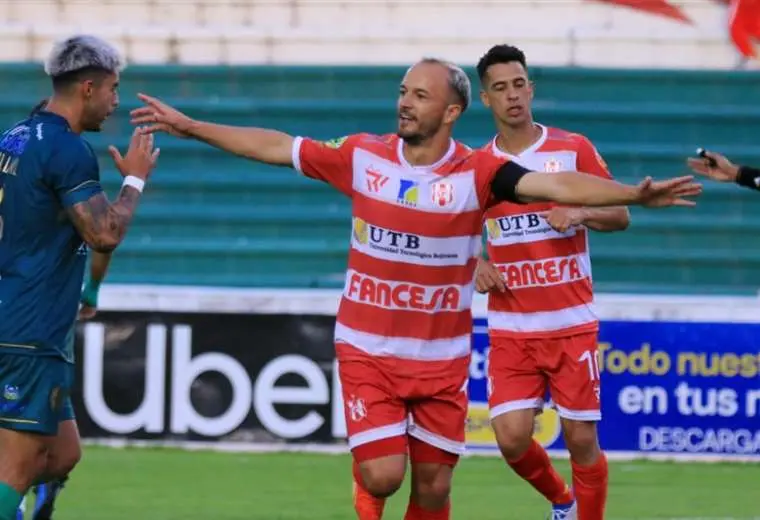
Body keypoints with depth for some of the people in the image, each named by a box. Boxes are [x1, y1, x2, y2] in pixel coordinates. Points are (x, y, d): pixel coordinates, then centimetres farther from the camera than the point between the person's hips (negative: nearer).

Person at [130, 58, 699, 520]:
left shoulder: (476, 173, -11)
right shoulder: (363, 156, -4)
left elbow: (557, 185, -23)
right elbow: (275, 147, 5)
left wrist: (635, 194, -38)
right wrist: (188, 126, 9)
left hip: (442, 358, 0)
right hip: (368, 350, 0)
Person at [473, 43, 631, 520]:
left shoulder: (573, 149, 0)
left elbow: (621, 216, 2)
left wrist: (579, 214, -17)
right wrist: (478, 268, -5)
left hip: (572, 322, -1)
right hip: (510, 327, 1)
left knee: (582, 439, -1)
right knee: (513, 438, -8)